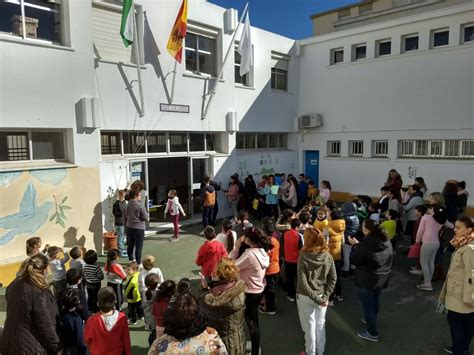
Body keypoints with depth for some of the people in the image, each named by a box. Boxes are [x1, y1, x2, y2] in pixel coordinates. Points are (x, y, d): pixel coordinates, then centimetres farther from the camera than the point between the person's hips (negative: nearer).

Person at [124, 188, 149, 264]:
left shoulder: (128, 205, 3)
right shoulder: (140, 205, -17)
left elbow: (125, 217, 12)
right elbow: (146, 217, -14)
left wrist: (126, 225, 24)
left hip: (129, 227, 7)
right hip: (139, 228, -7)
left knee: (130, 245, 17)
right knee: (139, 246, 1)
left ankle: (131, 259, 31)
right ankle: (138, 263, 5)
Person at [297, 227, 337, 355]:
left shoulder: (303, 257, -18)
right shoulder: (328, 256, -6)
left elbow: (303, 282, -21)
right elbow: (333, 278, -4)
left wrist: (316, 298, -14)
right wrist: (325, 296, -4)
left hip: (306, 297, -4)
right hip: (321, 296, 4)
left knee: (309, 326, 13)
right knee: (320, 325, 20)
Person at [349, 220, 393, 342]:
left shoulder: (365, 244, -29)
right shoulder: (386, 241, -4)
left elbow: (354, 260, -17)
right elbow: (389, 258, 11)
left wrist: (355, 245, -5)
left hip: (367, 280, -8)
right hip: (381, 278, 8)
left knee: (367, 305, 8)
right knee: (374, 301, 27)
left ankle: (372, 333, 19)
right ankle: (371, 320, 48)